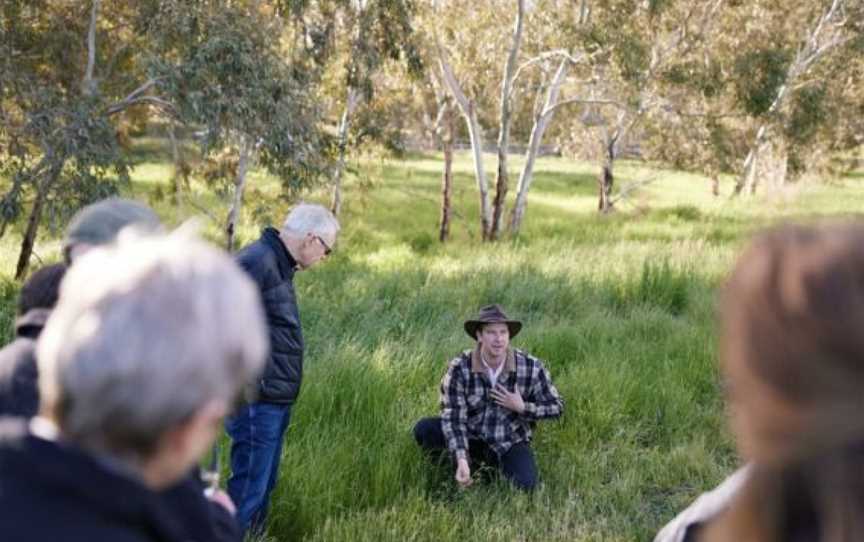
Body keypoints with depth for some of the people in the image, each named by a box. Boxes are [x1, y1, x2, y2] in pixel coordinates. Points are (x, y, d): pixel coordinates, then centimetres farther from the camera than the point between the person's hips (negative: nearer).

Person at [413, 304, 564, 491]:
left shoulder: (531, 367, -16)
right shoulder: (460, 368, -19)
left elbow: (556, 407, -4)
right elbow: (453, 418, -23)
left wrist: (522, 407, -21)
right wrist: (461, 460, -37)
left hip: (510, 443, 0)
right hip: (471, 438, 0)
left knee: (525, 485, -27)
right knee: (423, 429, -24)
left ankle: (498, 466, 7)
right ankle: (470, 462, 2)